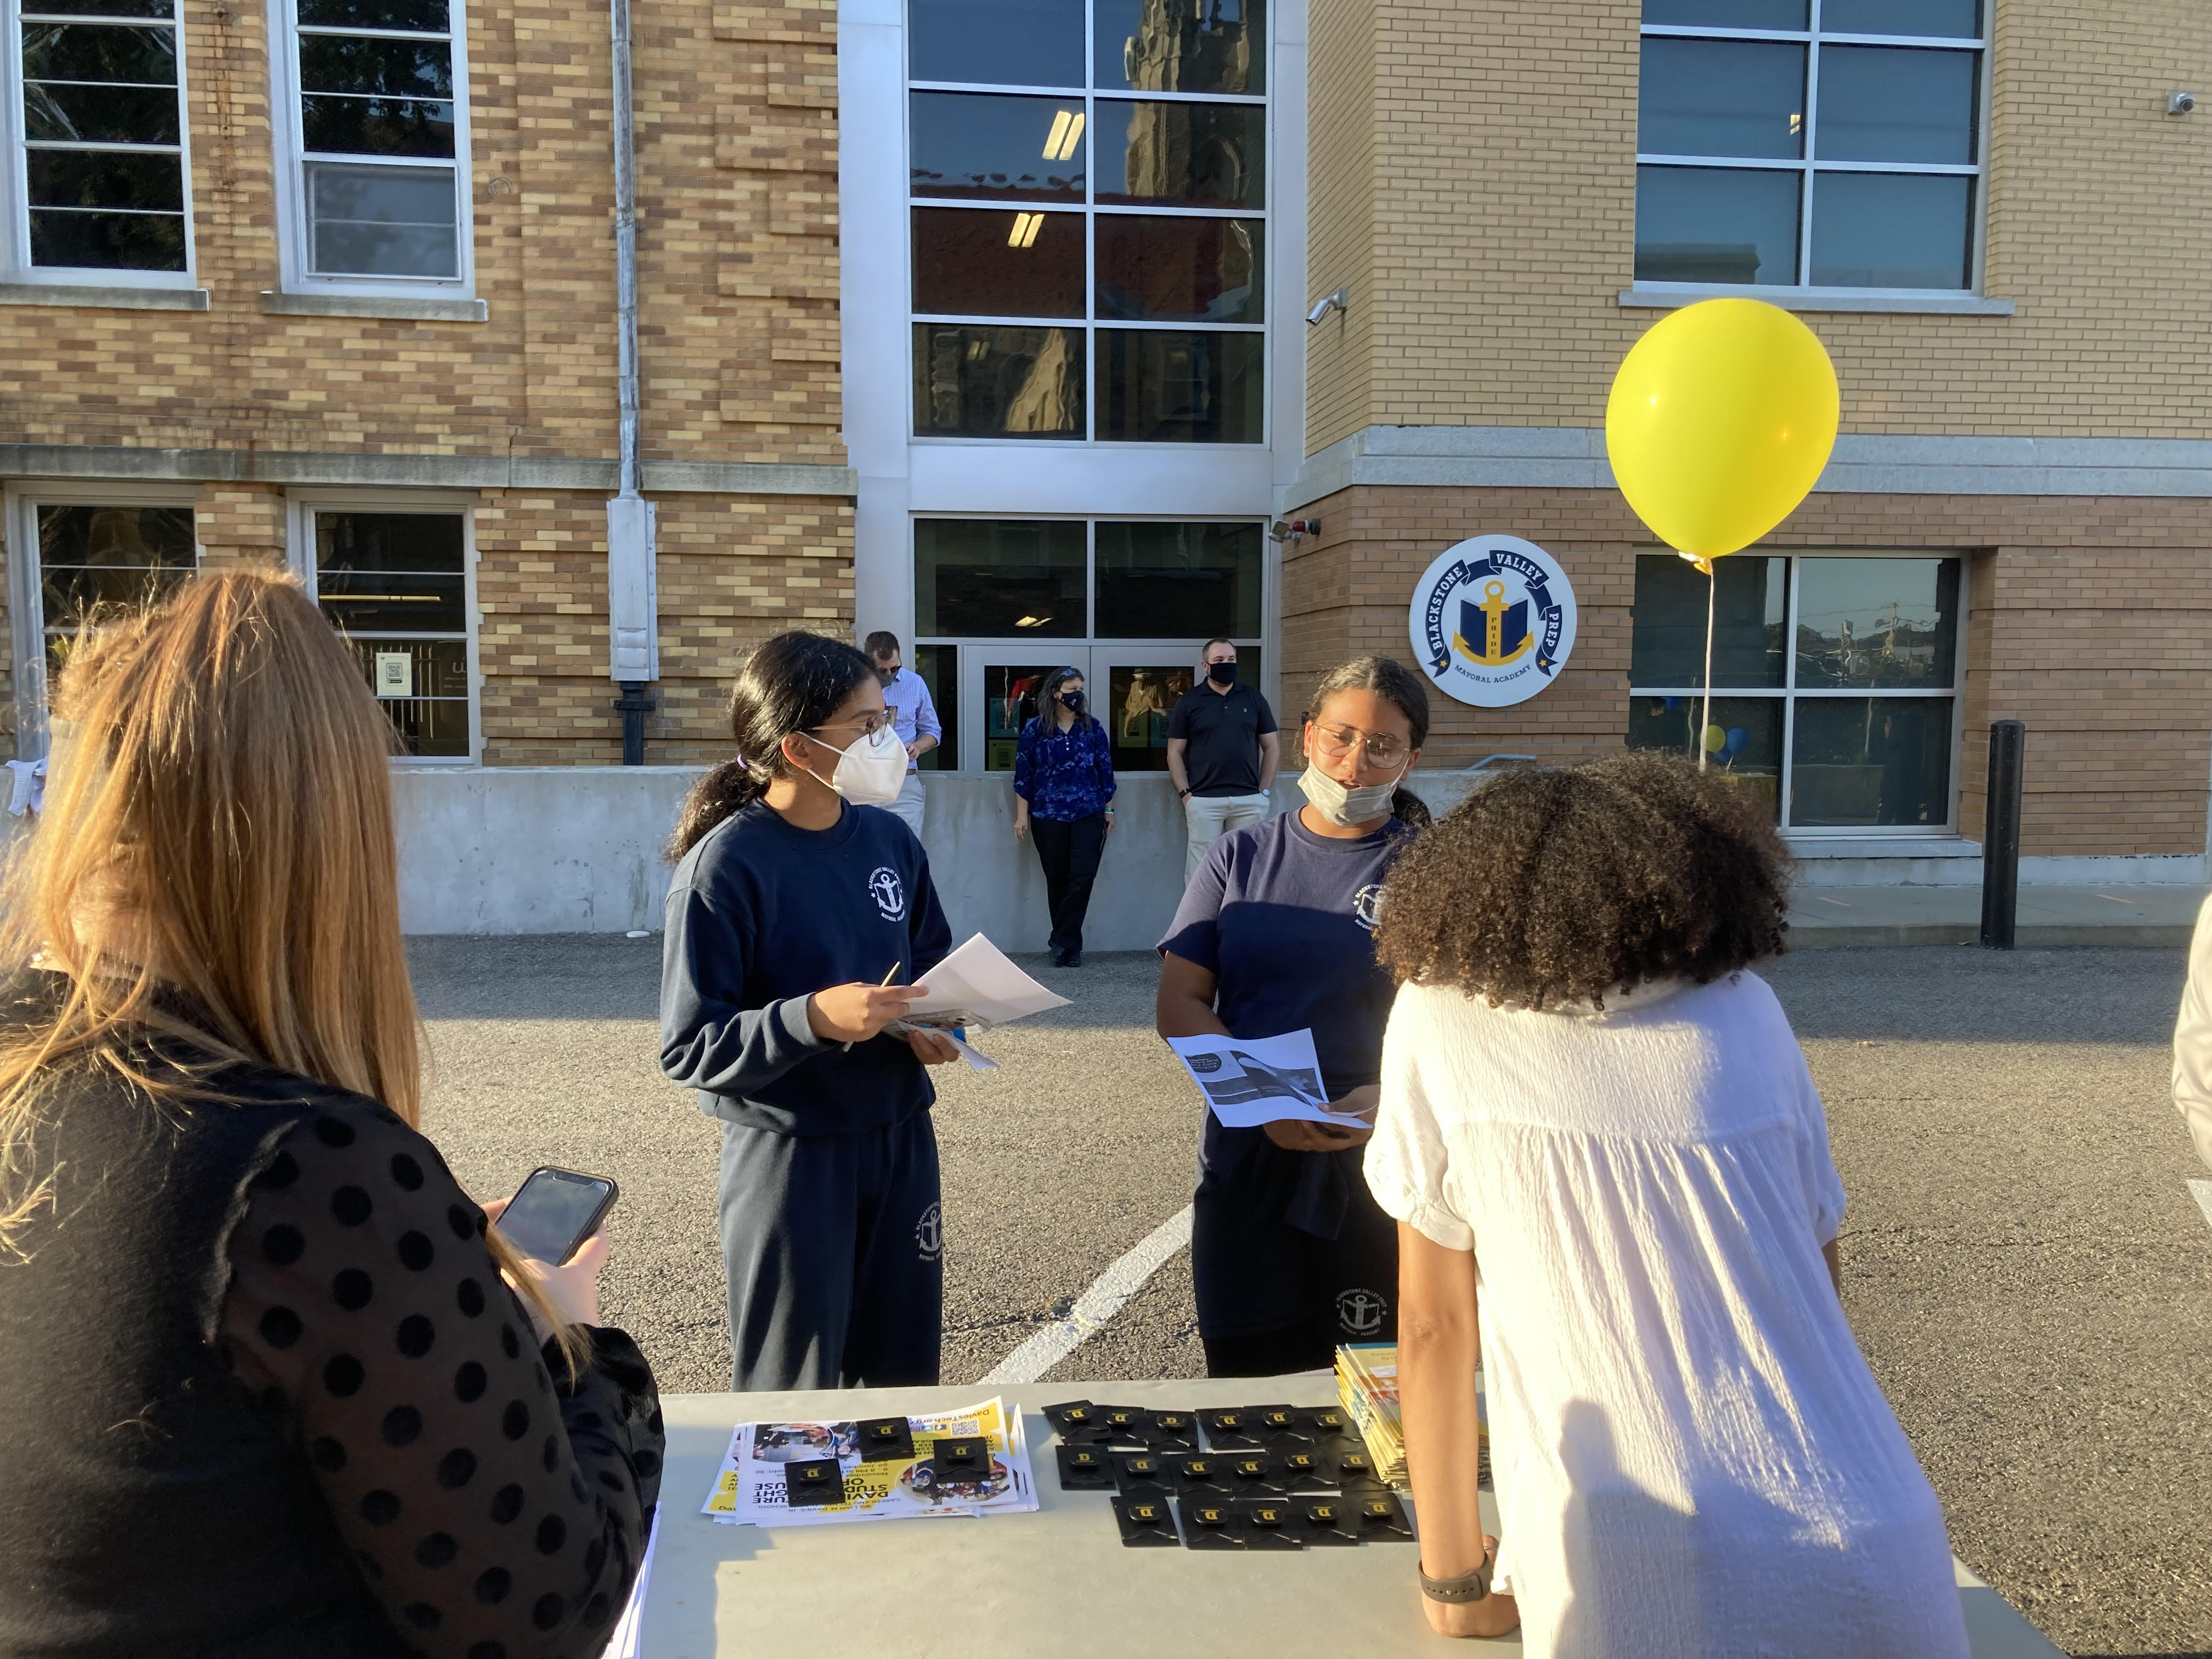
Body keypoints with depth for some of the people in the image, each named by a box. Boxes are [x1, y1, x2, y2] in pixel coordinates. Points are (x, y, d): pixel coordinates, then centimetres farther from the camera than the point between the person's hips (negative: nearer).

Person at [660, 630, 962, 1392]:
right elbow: (688, 1050, -16)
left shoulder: (890, 840, 1)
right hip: (788, 1156, -5)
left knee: (899, 1372, 17)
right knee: (792, 1393, 11)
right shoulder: (726, 865, -17)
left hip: (899, 1139, 5)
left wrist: (938, 1024, -5)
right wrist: (814, 1019, -29)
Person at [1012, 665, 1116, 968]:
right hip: (1048, 817, 0)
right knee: (1057, 881, 4)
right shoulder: (1035, 730, 1)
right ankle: (1069, 944, 16)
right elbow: (1023, 773, 2)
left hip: (1088, 815, 1)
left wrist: (1109, 809, 7)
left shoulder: (1092, 728, 6)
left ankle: (1062, 943, -4)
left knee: (1083, 877, -10)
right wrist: (1022, 815, -1)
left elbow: (1106, 770, 9)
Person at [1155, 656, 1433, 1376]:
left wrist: (1390, 1094, -23)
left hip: (1378, 1167, -1)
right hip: (1247, 1162, 2)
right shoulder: (1244, 856, 5)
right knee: (1244, 1380, 11)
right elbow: (1179, 1004, 1)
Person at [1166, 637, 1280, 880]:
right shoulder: (1189, 701, 3)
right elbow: (1175, 753, 3)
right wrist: (1185, 794, -7)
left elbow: (1272, 747, 11)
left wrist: (1264, 791, 2)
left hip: (1249, 800, 2)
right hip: (1203, 801, -2)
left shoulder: (1254, 699, 9)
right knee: (1201, 870, -1)